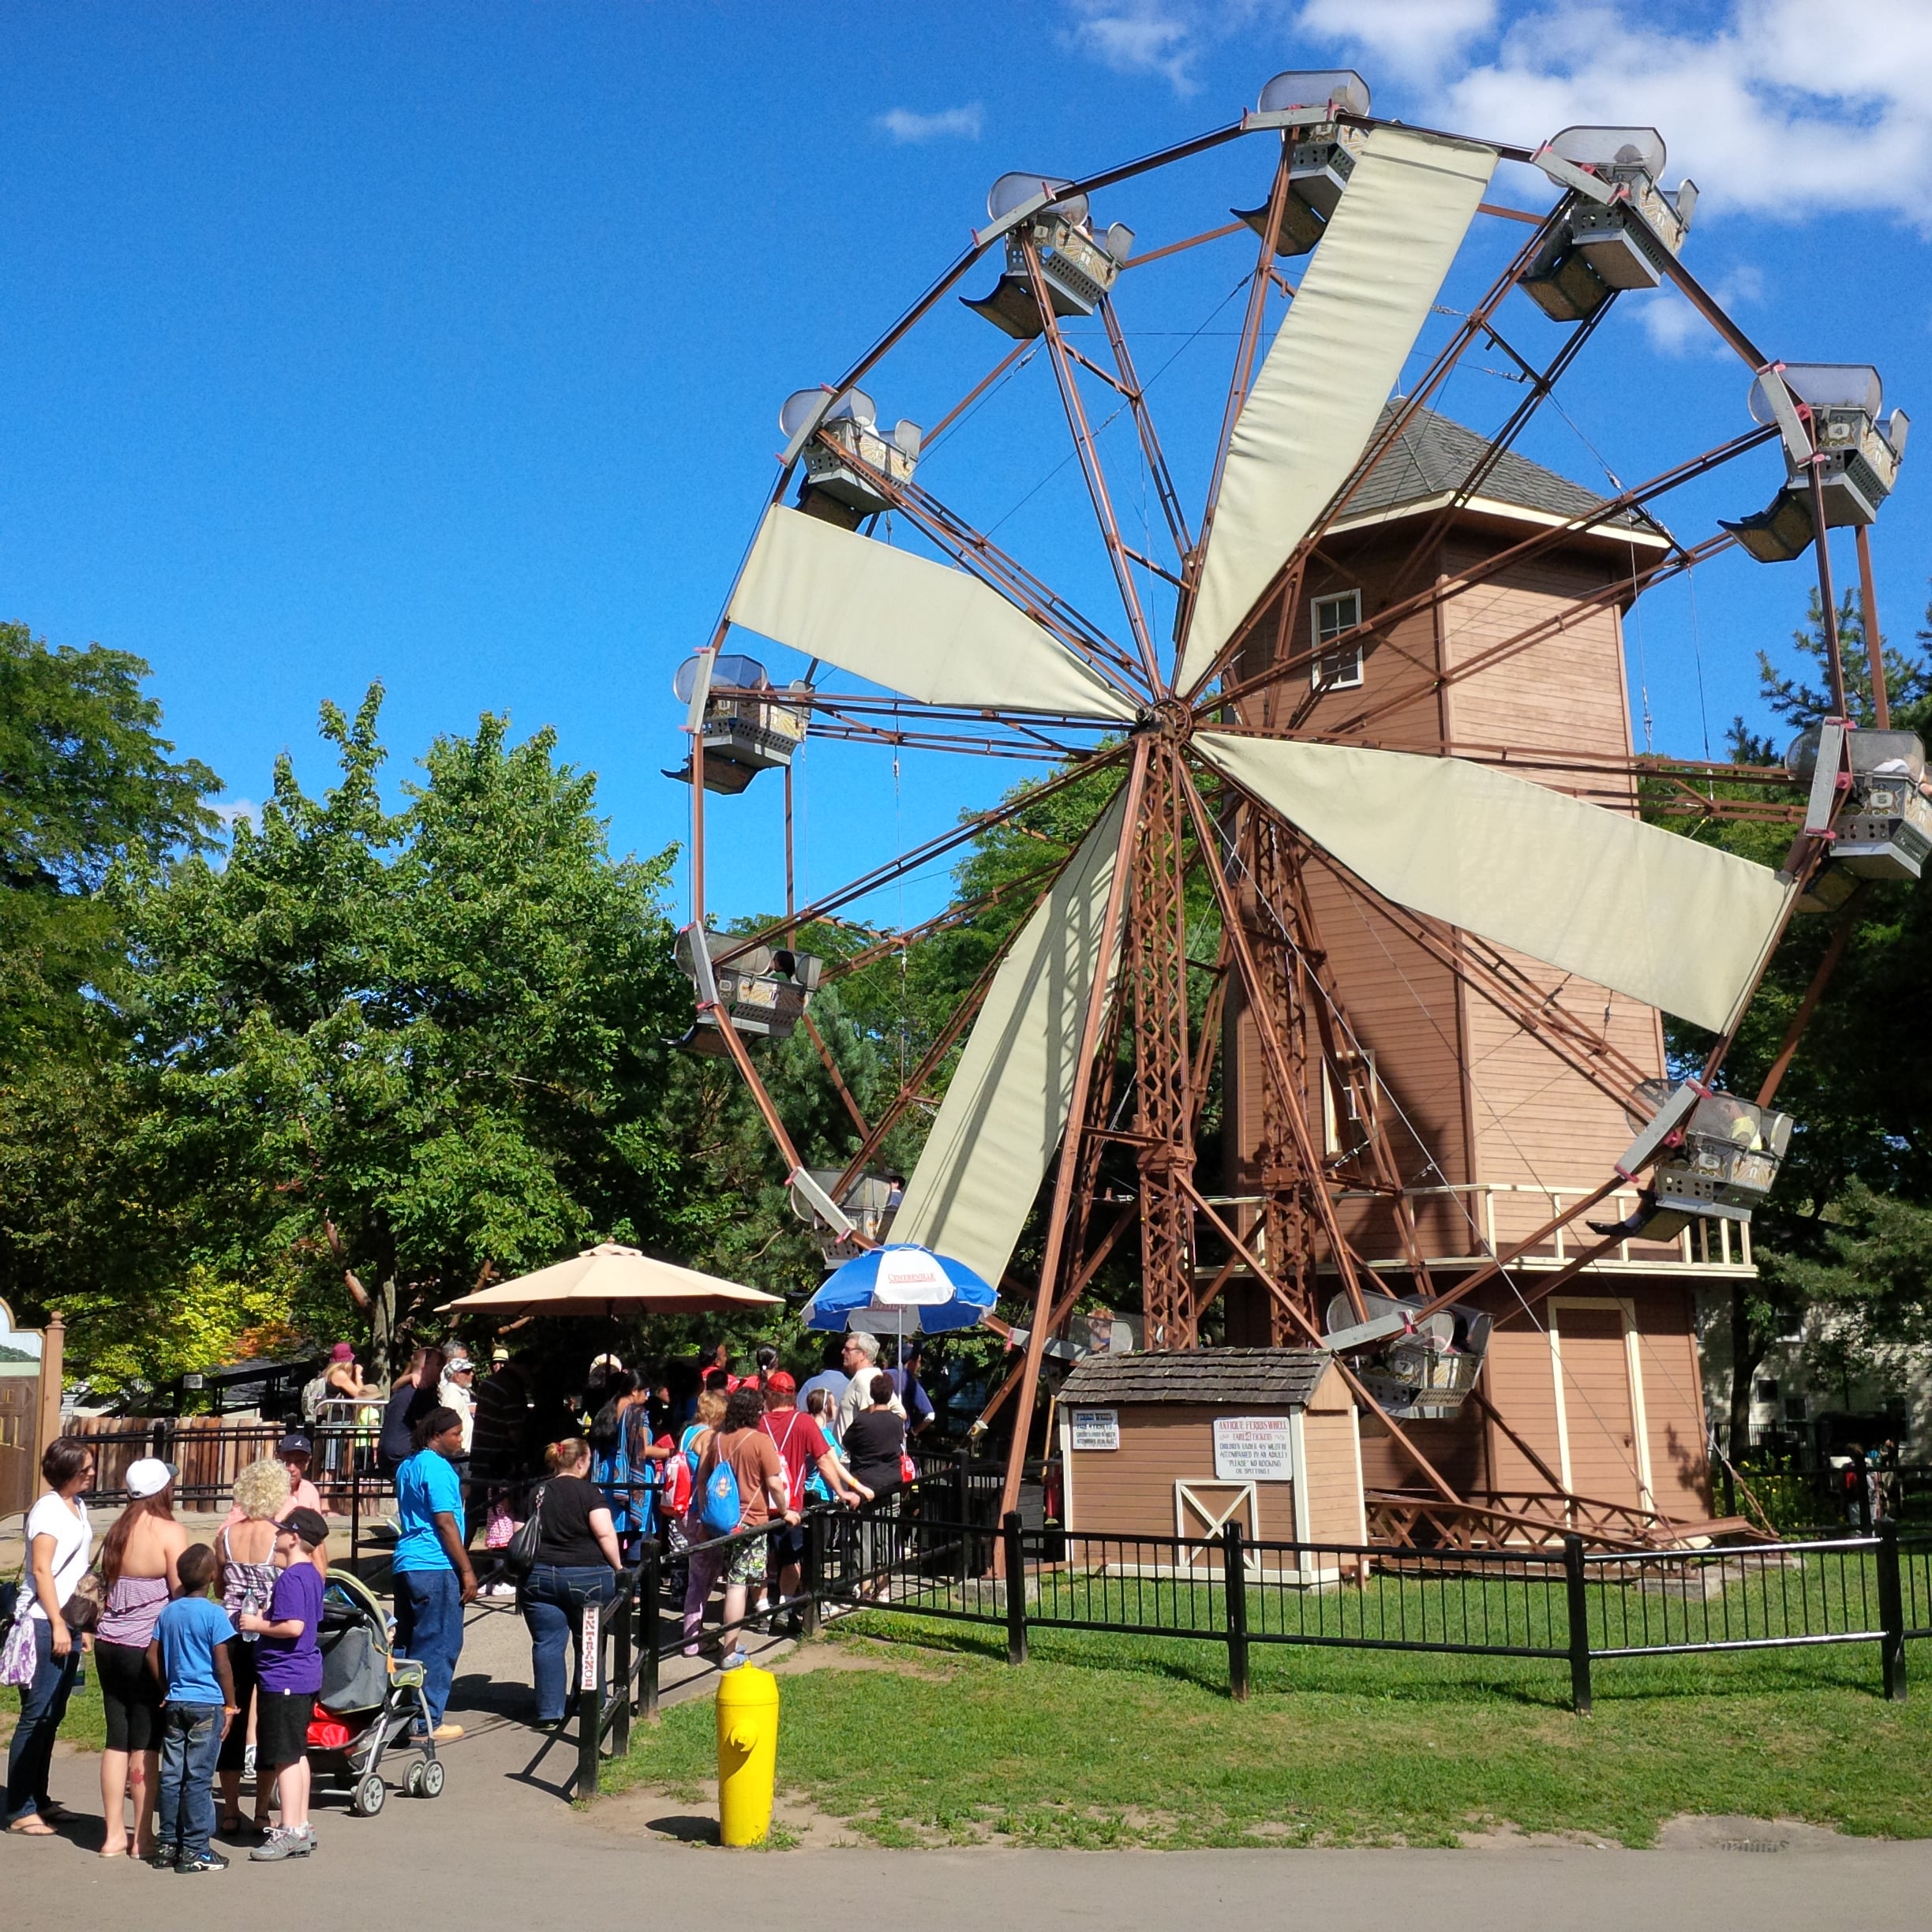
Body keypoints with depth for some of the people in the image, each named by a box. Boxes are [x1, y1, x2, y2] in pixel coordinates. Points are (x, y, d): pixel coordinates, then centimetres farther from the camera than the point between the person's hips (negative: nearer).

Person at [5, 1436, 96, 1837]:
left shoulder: (78, 1507, 12)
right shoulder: (48, 1509, -13)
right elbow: (41, 1569, -17)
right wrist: (57, 1624, -19)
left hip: (69, 1623, 8)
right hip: (45, 1624, -8)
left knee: (52, 1716, 13)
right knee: (36, 1716, -5)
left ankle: (38, 1798, 22)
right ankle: (20, 1811, 0)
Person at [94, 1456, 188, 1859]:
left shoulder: (117, 1531, 9)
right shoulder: (170, 1532, -11)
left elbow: (106, 1586, 14)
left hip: (109, 1645, 6)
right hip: (147, 1648, -6)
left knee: (117, 1739, 11)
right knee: (146, 1743, 2)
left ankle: (114, 1834, 16)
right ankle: (143, 1838, 8)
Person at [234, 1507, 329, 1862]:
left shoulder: (291, 1578, -19)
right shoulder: (312, 1575, 11)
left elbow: (293, 1626, -27)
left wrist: (258, 1625, -14)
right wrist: (268, 1616, 13)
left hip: (284, 1678, -10)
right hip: (305, 1675, 10)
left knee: (283, 1756, -3)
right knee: (296, 1753, 16)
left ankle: (290, 1832, 1)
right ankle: (301, 1827, 22)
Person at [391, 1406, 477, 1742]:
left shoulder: (407, 1467, 16)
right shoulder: (438, 1468, -13)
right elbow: (446, 1523, -16)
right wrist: (467, 1571, -13)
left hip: (405, 1563, 10)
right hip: (435, 1567, -10)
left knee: (406, 1642, 14)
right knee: (439, 1645, -3)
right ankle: (427, 1723, -1)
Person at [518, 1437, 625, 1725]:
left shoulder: (537, 1493, 8)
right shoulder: (589, 1492, -5)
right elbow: (605, 1533, -14)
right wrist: (618, 1567, -4)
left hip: (539, 1576, 3)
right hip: (587, 1577, -3)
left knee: (547, 1644, 7)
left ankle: (549, 1710, 5)